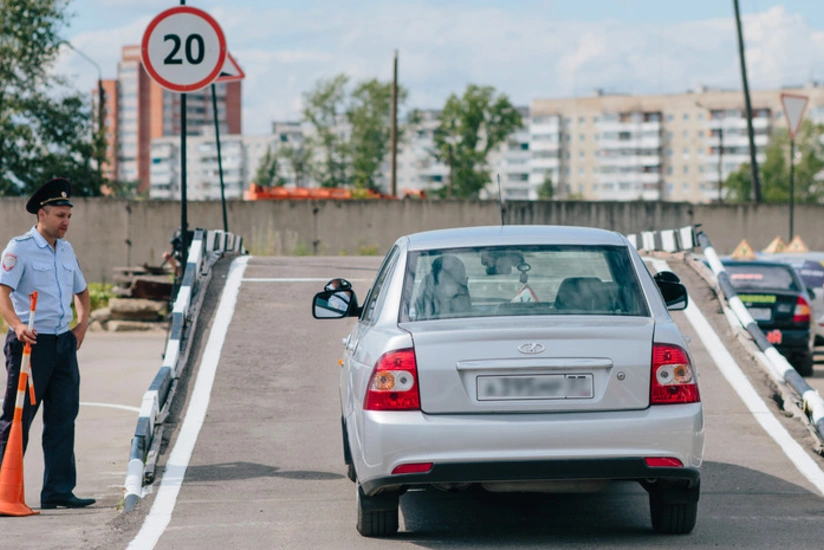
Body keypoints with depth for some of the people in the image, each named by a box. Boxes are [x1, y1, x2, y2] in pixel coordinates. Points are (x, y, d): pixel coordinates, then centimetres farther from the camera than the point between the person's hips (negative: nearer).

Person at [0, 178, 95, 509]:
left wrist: (83, 323, 14)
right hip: (31, 342, -7)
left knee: (63, 417, 4)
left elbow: (81, 290, 30)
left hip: (64, 343, 7)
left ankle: (58, 490, 7)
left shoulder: (66, 250, 16)